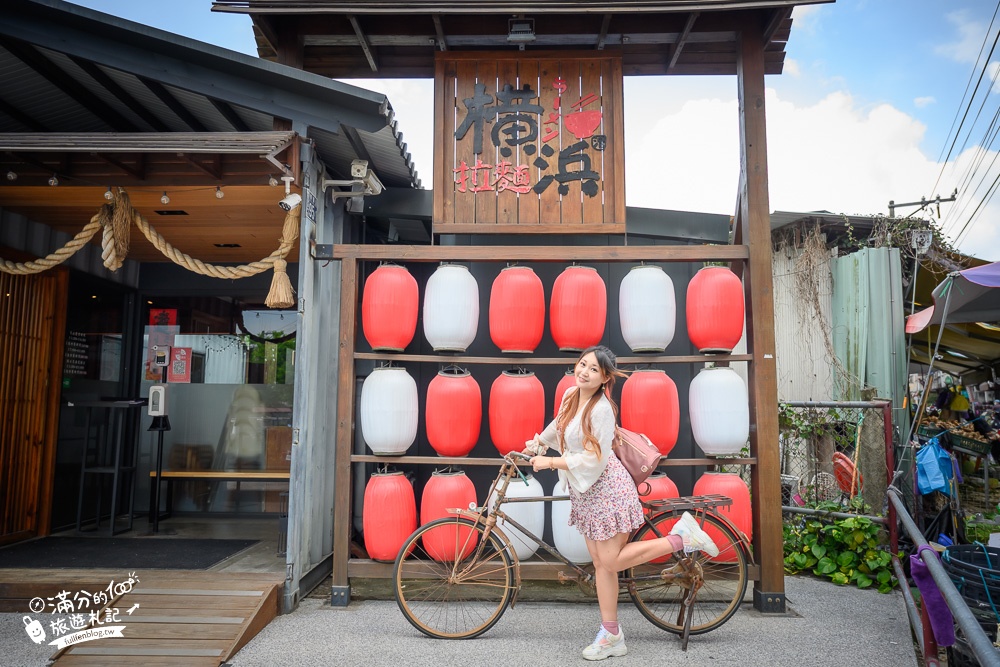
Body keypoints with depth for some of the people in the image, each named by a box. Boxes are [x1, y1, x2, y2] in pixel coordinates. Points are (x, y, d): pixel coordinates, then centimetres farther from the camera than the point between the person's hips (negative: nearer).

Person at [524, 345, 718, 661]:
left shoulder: (601, 409, -21)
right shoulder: (570, 395, 3)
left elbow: (593, 460, -24)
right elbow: (559, 423, 26)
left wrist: (549, 462, -20)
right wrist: (538, 441, 28)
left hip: (606, 489, -7)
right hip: (585, 492, 7)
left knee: (610, 561, -3)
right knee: (601, 563, 10)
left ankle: (681, 537, 8)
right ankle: (611, 635, 19)